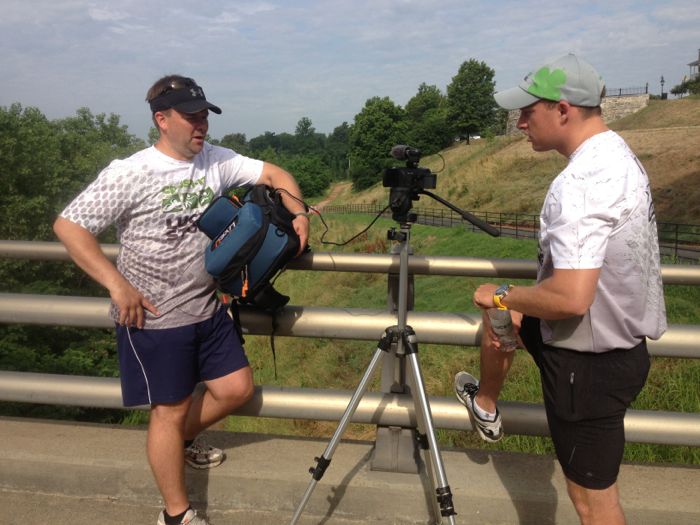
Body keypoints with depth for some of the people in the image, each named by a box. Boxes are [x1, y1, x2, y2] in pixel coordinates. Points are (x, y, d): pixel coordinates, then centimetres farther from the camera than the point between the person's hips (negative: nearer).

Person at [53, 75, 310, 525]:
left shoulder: (215, 160, 0)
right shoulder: (129, 174, -17)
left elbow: (274, 174, 7)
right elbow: (68, 226, -16)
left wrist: (299, 214, -11)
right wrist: (118, 285, -21)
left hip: (208, 309, 6)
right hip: (153, 319, -6)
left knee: (237, 389, 12)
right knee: (170, 410, 5)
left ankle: (183, 440, 42)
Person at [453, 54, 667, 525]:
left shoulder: (578, 184, -28)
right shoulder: (620, 155, 4)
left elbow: (571, 297, -35)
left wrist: (503, 295, -16)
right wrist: (517, 302, 11)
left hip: (589, 362, -10)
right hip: (620, 335, 10)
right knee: (499, 316, 28)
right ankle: (485, 406, 51)